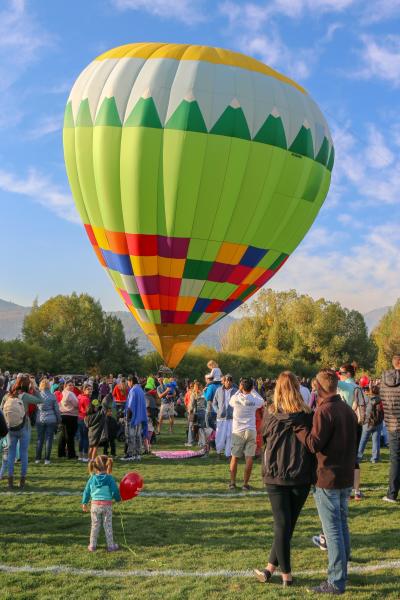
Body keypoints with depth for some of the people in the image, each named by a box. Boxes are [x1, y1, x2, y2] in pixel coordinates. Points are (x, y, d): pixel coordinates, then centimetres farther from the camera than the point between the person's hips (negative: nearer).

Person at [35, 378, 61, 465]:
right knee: (49, 439, 5)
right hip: (51, 420, -1)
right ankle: (47, 459, 5)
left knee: (40, 439, 12)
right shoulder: (52, 396, -6)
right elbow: (56, 409, 0)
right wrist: (59, 420, 10)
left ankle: (38, 458, 15)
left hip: (40, 420, 1)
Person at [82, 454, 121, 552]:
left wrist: (84, 503, 18)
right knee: (108, 526, 10)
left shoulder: (92, 478, -1)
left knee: (95, 526, 16)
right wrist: (118, 499, 11)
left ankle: (92, 546, 22)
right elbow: (115, 491, -9)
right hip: (107, 505, -2)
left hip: (95, 505, 2)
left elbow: (86, 491, 6)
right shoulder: (109, 478, -11)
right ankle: (111, 546, 17)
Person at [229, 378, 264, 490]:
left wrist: (239, 390, 19)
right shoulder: (254, 400, -5)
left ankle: (232, 483, 12)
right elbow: (262, 401, 19)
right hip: (250, 431, 0)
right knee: (249, 458, 2)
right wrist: (253, 391, 22)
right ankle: (245, 483, 3)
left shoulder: (236, 398, -7)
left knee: (234, 457, 9)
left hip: (237, 431, 0)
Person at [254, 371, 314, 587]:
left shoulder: (269, 415, -7)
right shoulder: (308, 416, -10)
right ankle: (271, 568, 16)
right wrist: (314, 475, 7)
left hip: (275, 476, 0)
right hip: (301, 478, 0)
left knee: (282, 525, 8)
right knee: (288, 524, 13)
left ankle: (286, 574, 13)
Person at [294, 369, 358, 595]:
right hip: (346, 478, 8)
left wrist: (298, 426, -11)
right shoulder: (349, 409, 9)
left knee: (333, 531, -2)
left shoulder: (324, 411, -17)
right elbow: (354, 441, 15)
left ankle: (336, 582, 3)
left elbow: (314, 444, -21)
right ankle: (342, 574, 27)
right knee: (343, 527, 17)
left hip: (328, 479, -8)